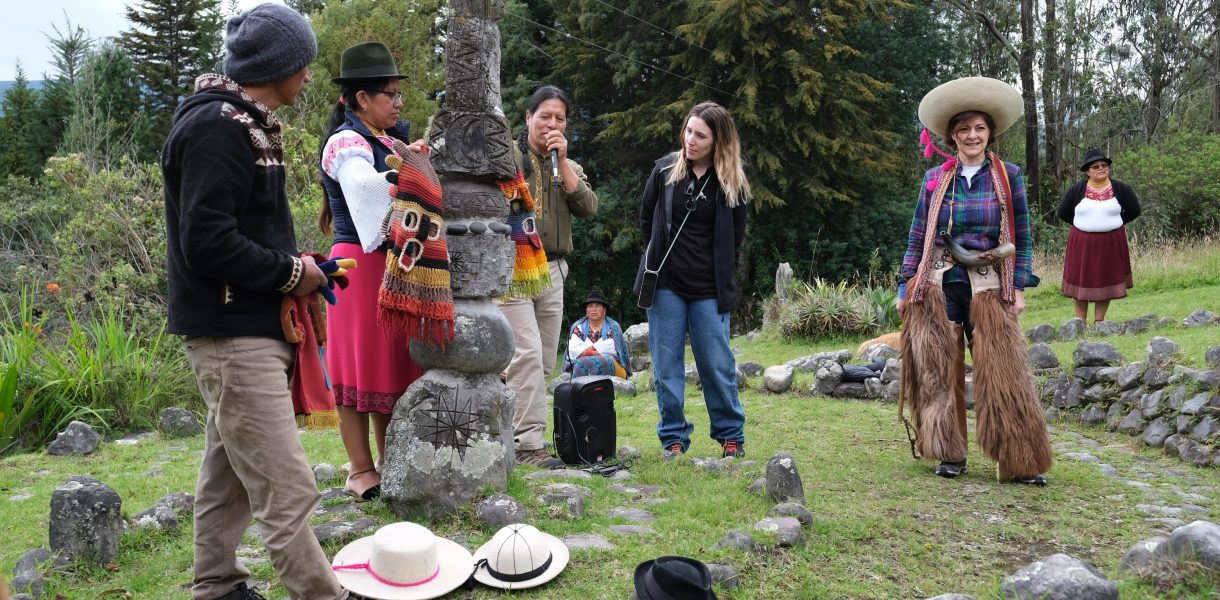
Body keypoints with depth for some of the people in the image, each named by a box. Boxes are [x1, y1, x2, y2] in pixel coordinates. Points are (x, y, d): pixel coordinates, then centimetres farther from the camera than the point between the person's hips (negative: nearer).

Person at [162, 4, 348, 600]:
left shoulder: (244, 122, 15)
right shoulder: (217, 126, -17)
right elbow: (206, 242, -24)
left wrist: (297, 270, 3)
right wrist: (290, 273, -13)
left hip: (251, 330, 10)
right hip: (233, 336, -10)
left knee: (230, 472, 19)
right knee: (287, 490, -8)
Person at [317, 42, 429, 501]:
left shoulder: (390, 140, 16)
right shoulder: (345, 143, -10)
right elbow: (370, 189, -29)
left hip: (396, 266, 8)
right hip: (361, 266, -8)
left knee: (394, 364, 12)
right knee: (361, 365, -1)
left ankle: (390, 463, 22)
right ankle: (360, 471, 8)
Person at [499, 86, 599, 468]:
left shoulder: (569, 166, 17)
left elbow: (588, 208, 1)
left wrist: (562, 162, -4)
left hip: (552, 271, 6)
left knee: (544, 361, 8)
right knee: (527, 356, -14)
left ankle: (513, 430, 19)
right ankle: (528, 444, -12)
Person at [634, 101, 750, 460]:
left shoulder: (731, 182, -3)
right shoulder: (665, 169, 0)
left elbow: (734, 237, 9)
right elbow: (646, 220, 11)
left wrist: (715, 269, 7)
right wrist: (667, 252, 11)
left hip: (709, 289, -1)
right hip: (666, 284, 1)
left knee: (717, 364, 4)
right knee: (666, 365, 5)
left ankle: (731, 435, 20)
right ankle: (673, 437, 16)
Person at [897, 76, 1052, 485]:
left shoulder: (1008, 176, 4)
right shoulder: (934, 179, 7)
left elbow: (1022, 237, 5)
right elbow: (918, 237, 9)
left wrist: (1019, 287, -2)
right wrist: (906, 286, 5)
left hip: (988, 288, -1)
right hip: (938, 287, 2)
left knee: (1001, 374, -4)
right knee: (939, 372, 3)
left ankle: (1020, 462, 3)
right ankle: (950, 455, 15)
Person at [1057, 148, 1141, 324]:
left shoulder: (1121, 189, 2)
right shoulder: (1077, 190, 0)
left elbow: (1134, 210, 10)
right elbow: (1063, 212, 8)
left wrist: (1115, 223, 3)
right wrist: (1083, 224, 5)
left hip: (1111, 242, 1)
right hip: (1082, 242, 0)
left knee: (1106, 280, 5)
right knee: (1081, 280, 2)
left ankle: (1099, 321, 14)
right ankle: (1080, 322, 11)